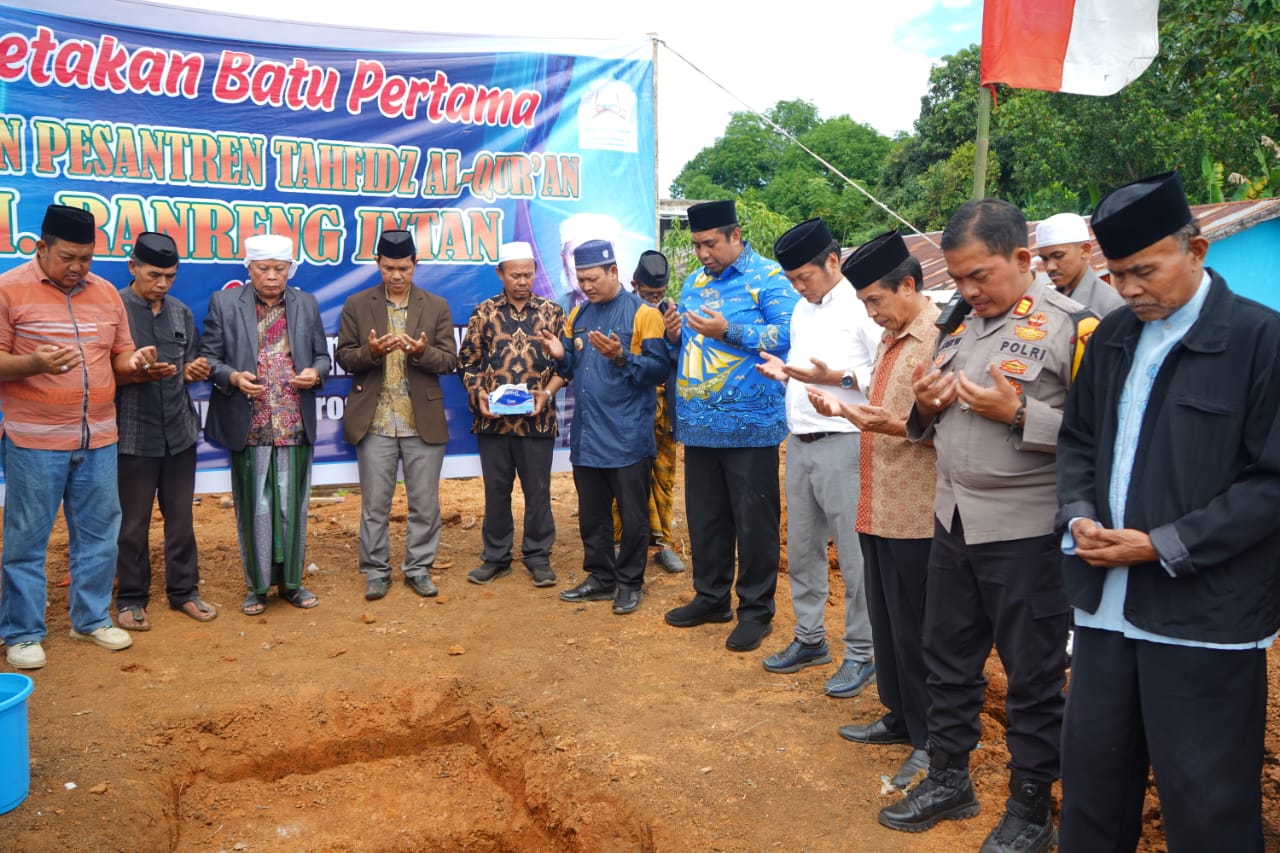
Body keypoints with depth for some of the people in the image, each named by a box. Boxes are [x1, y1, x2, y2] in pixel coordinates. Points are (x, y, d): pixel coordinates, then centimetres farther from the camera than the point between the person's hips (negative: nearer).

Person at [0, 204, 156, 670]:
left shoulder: (106, 292, 9)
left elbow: (119, 357, 13)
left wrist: (136, 361, -9)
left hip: (98, 438, 5)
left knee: (98, 534, 11)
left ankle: (91, 619, 25)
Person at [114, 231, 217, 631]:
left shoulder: (181, 313, 9)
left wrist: (195, 370, -6)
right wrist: (140, 375, -23)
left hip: (179, 432, 5)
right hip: (133, 436, -4)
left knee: (181, 518, 13)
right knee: (133, 523, 7)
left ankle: (183, 590, 25)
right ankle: (131, 599, 20)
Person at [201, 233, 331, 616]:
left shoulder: (307, 304, 9)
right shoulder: (224, 303, 2)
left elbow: (322, 355, 12)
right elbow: (208, 357, 1)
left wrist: (315, 373, -10)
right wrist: (233, 377, -18)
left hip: (295, 427, 2)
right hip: (248, 427, -2)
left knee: (293, 507, 8)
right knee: (254, 509, 6)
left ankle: (291, 582, 21)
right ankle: (257, 586, 18)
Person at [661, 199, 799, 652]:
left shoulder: (768, 277, -6)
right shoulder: (693, 282, 15)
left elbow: (789, 338, -17)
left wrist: (729, 331, -21)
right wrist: (675, 337, -3)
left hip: (749, 425, -7)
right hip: (698, 424, 7)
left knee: (754, 522, 4)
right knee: (704, 517, 16)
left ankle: (756, 610, 17)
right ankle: (711, 596, 31)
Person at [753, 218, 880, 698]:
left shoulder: (862, 305, -10)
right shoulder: (802, 310, 16)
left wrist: (836, 378, -22)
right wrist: (785, 371, 4)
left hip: (842, 443, -8)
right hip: (799, 443, 8)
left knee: (854, 555, -1)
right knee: (802, 549, 15)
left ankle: (861, 654, 13)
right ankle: (810, 639, 30)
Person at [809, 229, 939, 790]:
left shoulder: (940, 338, -14)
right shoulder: (890, 340, 16)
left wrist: (897, 425, -31)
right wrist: (845, 409, 8)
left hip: (916, 512, -9)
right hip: (877, 506, 9)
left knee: (916, 630, 2)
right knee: (885, 622, 18)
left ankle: (931, 741, 18)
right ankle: (900, 716, 34)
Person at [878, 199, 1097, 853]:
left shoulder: (1071, 325, -11)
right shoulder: (961, 327, 11)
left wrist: (1018, 415, -23)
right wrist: (926, 407, -3)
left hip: (1026, 530, -7)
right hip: (953, 520, 7)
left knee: (1033, 675, 8)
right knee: (948, 658, 17)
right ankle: (948, 779, 36)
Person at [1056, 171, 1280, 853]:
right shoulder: (1112, 339, 10)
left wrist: (1162, 546, -16)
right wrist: (1079, 516, -2)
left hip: (1205, 615, -5)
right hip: (1107, 604, 6)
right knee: (1091, 771, 16)